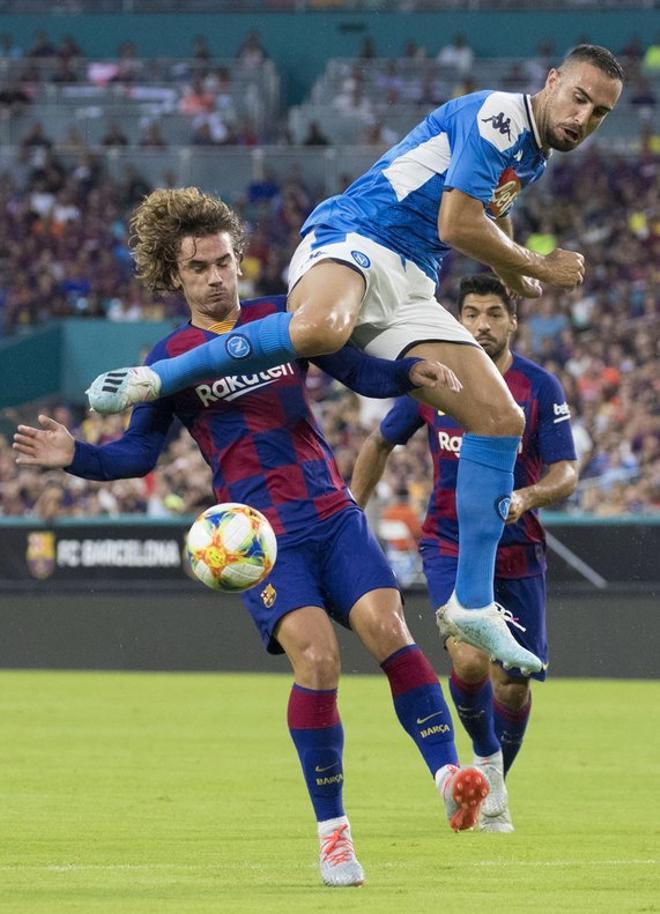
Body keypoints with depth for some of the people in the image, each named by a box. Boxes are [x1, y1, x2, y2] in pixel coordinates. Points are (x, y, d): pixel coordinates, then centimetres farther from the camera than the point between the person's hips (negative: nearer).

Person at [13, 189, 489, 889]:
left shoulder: (282, 317, 8)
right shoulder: (170, 358, 3)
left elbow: (358, 370, 11)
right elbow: (137, 453, 6)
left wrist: (409, 372, -9)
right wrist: (75, 456, -12)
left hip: (332, 515, 3)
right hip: (259, 534, -3)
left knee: (386, 628, -18)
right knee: (316, 655, -20)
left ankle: (449, 776, -20)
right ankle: (331, 829, -10)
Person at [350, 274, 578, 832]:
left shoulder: (540, 388, -6)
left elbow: (566, 473, -9)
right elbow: (381, 444, 12)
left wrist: (526, 497, -30)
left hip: (518, 551, 1)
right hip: (449, 546, -1)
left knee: (512, 686, 5)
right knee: (468, 661, -23)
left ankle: (495, 788, 32)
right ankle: (485, 757, 6)